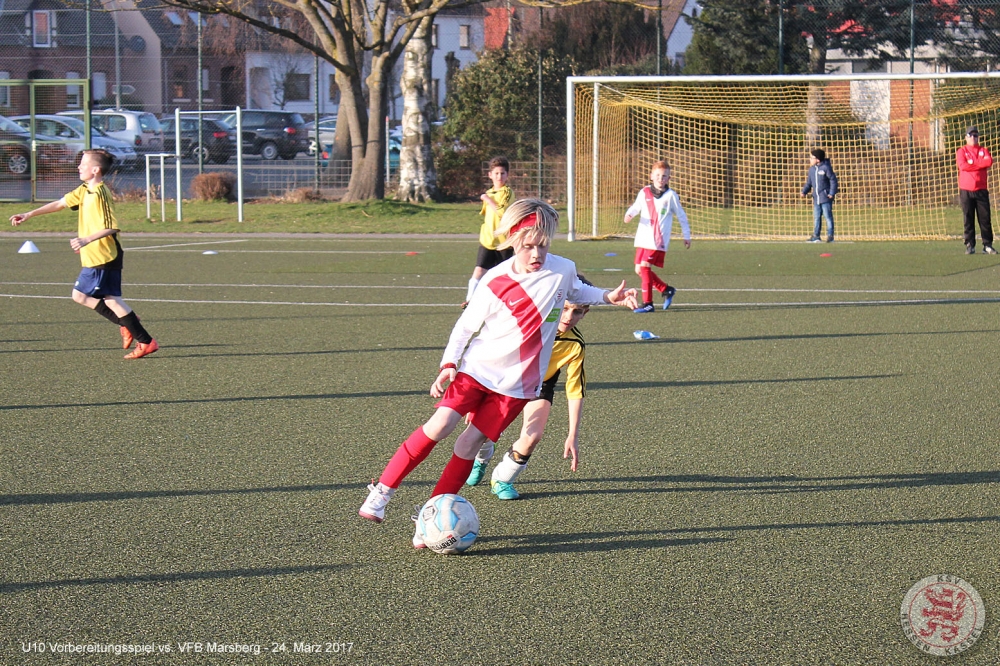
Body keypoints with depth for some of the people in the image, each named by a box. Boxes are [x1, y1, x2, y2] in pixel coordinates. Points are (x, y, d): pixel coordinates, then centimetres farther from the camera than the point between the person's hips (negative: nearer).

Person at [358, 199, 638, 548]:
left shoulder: (563, 270, -4)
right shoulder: (495, 281, -9)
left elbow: (576, 292, 22)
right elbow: (466, 324, 1)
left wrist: (608, 296, 10)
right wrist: (448, 366, -7)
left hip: (516, 383, 1)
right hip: (477, 368, -1)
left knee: (468, 444, -8)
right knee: (439, 425, -17)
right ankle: (382, 491, -4)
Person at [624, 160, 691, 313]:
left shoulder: (670, 196, -2)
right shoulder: (644, 193, 7)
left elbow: (681, 216, 8)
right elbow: (636, 207, 20)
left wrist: (687, 236, 14)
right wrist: (629, 214, -4)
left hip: (658, 241, -5)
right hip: (643, 238, 5)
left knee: (644, 266, -16)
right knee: (639, 270, 4)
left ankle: (647, 303, -10)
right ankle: (666, 290, 22)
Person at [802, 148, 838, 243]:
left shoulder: (826, 168, -8)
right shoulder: (812, 169, 12)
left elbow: (833, 180, -7)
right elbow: (809, 182, 16)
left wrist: (832, 193, -13)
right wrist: (804, 191, 0)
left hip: (826, 197, -7)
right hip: (816, 198, 7)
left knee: (828, 216, -4)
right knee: (816, 217, 9)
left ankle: (830, 235, -1)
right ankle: (816, 236, 13)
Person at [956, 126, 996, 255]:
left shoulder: (984, 150, 13)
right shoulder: (961, 151, 7)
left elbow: (989, 162, -8)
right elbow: (962, 165, -11)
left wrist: (972, 164, -9)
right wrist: (980, 164, -7)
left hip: (981, 190, 1)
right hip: (966, 190, -1)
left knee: (985, 219, -1)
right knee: (968, 219, -1)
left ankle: (987, 245, 2)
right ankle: (970, 246, 2)